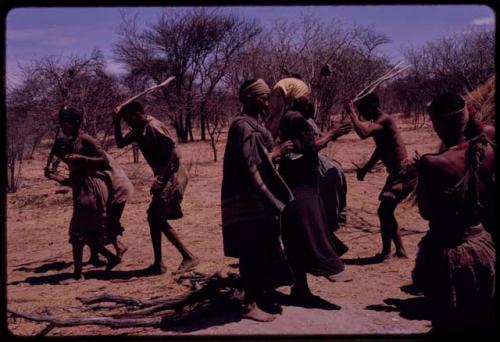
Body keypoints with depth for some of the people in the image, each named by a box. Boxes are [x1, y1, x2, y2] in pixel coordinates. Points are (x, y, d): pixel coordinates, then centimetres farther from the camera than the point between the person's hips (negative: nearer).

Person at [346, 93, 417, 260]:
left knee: (384, 210, -12)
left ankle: (386, 252, 0)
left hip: (404, 174, -10)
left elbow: (364, 133, -35)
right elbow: (380, 149, 28)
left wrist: (352, 113, -21)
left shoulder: (384, 120, -16)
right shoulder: (380, 121, 14)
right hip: (397, 173, 10)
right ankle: (400, 250, 26)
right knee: (385, 212, 16)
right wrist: (365, 168, 24)